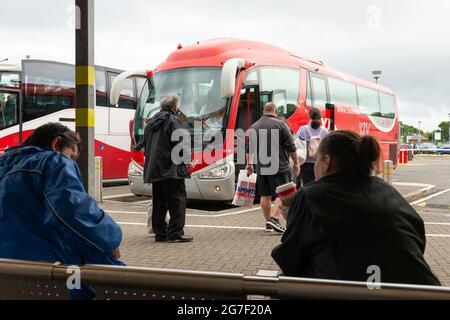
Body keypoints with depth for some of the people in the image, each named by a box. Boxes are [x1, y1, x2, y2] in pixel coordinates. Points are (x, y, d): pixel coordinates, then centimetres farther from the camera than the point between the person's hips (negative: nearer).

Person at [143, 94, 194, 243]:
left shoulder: (151, 122, 17)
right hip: (171, 169, -8)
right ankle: (175, 233, -8)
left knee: (159, 203, 11)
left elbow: (146, 145, 22)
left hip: (154, 169, 8)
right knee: (177, 200, -4)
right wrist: (188, 161, 0)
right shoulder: (172, 121, -8)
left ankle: (160, 232, 13)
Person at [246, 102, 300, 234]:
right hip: (280, 167, -5)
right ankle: (274, 219, -17)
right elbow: (291, 147, -6)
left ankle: (268, 223, 16)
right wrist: (296, 163, 3)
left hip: (261, 167, 5)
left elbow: (249, 149, 15)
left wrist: (249, 164, 26)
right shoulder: (280, 124, -6)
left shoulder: (253, 127, 9)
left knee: (265, 195, 11)